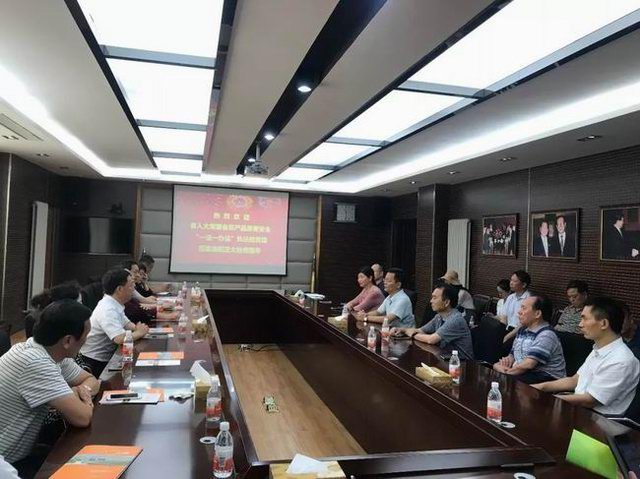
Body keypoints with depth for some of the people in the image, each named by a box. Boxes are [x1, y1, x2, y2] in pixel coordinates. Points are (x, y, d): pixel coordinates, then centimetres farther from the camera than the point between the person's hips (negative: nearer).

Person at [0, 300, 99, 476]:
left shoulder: (55, 353, -2)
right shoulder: (36, 363, -29)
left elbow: (91, 380, 11)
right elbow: (82, 417, -30)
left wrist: (83, 389, -11)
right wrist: (76, 397, -9)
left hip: (19, 455, 8)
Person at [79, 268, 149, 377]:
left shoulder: (115, 304, 3)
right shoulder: (107, 310, -25)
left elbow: (126, 323, 16)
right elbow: (120, 339, -34)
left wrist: (137, 328, -5)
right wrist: (139, 332, -17)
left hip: (107, 358, 8)